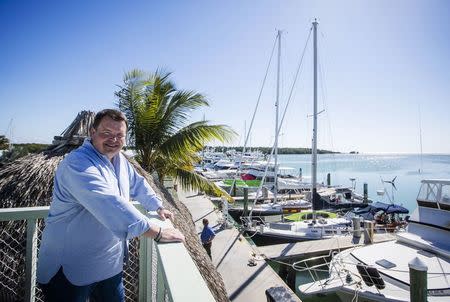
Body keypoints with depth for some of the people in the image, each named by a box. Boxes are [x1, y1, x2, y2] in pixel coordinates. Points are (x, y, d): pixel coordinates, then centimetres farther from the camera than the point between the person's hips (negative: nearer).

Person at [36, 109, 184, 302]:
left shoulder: (119, 160, 2)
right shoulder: (78, 163, -26)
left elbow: (138, 184, 19)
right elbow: (109, 204, -38)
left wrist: (159, 207, 10)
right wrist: (158, 233, -38)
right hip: (70, 268, -7)